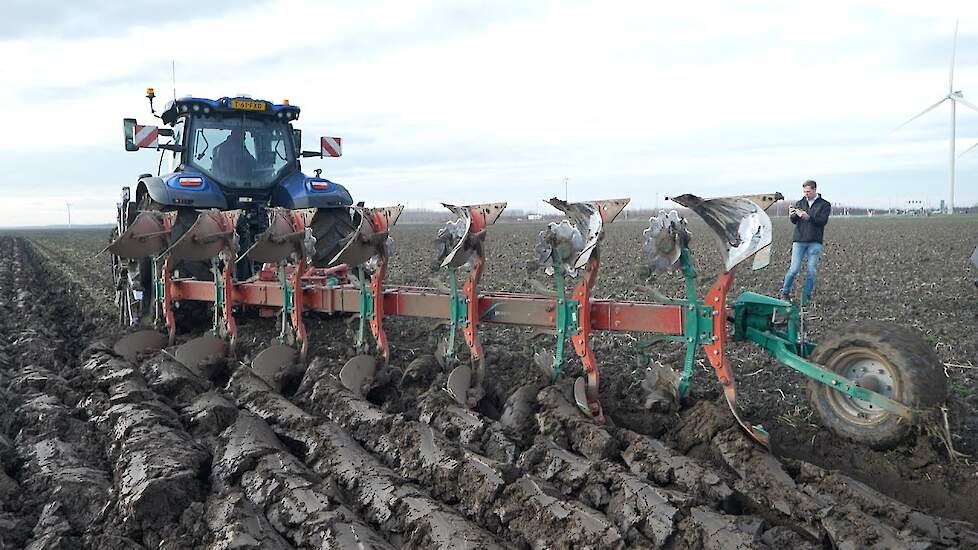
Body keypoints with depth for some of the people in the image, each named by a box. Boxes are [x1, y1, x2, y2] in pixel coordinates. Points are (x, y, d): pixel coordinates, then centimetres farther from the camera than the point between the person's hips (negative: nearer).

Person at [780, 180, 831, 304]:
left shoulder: (824, 205, 5)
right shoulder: (800, 203, 12)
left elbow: (823, 221, -9)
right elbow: (794, 221, 4)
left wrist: (808, 217, -24)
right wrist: (792, 215, -19)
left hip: (815, 242, -1)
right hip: (799, 240, 1)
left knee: (812, 271, 1)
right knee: (794, 269, -5)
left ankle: (806, 297, 11)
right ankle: (785, 293, 9)